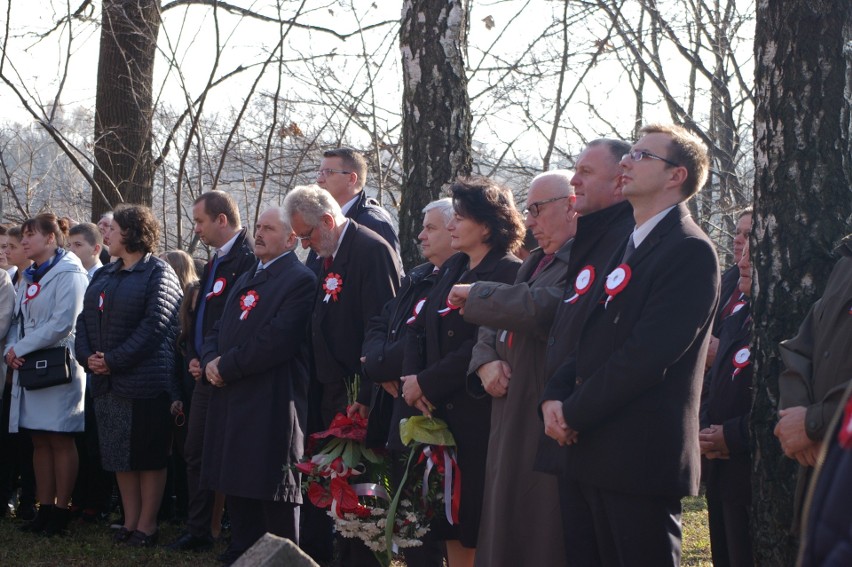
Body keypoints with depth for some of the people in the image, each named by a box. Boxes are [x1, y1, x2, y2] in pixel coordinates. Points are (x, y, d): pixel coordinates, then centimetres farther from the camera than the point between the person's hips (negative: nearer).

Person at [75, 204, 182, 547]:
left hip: (146, 383, -7)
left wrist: (113, 360, -17)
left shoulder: (158, 274, -7)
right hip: (107, 384, 7)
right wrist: (87, 357, -5)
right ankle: (130, 521, 19)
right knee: (120, 455, 11)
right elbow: (84, 319, 13)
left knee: (149, 455, 1)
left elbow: (155, 326, -16)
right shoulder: (102, 276, 16)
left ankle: (147, 525, 8)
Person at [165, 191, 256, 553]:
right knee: (196, 453, 13)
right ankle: (198, 532, 22)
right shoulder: (214, 263, 16)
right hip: (206, 375, 10)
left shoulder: (248, 260, -15)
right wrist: (193, 357, 9)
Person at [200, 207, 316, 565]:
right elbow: (218, 332, 20)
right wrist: (211, 360, -2)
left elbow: (276, 341, -19)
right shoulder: (246, 280, 22)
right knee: (237, 488, 15)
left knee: (272, 493, -4)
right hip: (233, 403, 9)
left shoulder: (300, 280, -8)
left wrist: (226, 367, -13)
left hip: (271, 407, -9)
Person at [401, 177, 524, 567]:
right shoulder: (451, 269, 15)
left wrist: (427, 383, -14)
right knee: (451, 521, 11)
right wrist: (412, 379, -5)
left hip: (480, 415, -8)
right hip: (440, 413, 8)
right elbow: (420, 330, 12)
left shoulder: (509, 273, -11)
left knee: (482, 525, -3)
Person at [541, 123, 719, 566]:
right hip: (589, 456, 9)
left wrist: (574, 414, -12)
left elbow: (647, 355, -19)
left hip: (640, 461, -9)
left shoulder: (690, 251, -10)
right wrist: (554, 397, -1)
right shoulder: (626, 248, 20)